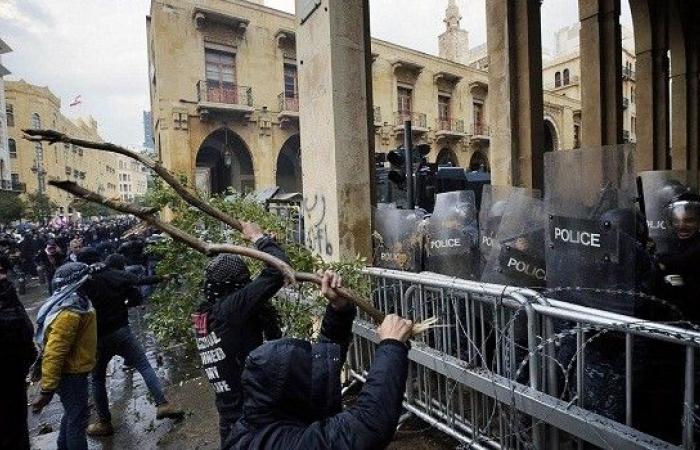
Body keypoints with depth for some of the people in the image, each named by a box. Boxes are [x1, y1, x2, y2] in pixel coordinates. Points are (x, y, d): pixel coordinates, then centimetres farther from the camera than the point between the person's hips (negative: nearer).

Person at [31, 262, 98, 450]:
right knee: (77, 419, 5)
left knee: (72, 414, 25)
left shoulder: (75, 301, 3)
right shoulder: (69, 313, -28)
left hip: (74, 370, 10)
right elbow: (53, 353, -29)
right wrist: (47, 390, -25)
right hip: (71, 374, -10)